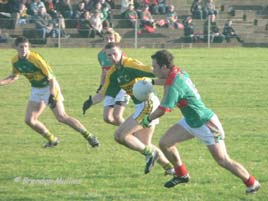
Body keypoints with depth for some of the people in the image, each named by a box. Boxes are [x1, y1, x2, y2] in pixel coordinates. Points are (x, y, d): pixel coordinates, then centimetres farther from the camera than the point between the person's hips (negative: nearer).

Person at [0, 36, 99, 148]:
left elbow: (51, 77, -22)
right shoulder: (15, 61, -4)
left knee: (61, 117, -17)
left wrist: (52, 95, -30)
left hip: (49, 88, -7)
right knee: (29, 120, -2)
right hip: (36, 90, 7)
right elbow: (14, 77, 16)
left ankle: (88, 136, -9)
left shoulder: (35, 58, -25)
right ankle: (52, 140, 15)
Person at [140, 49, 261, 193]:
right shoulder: (179, 72, -3)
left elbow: (162, 110, -25)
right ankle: (182, 175, 21)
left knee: (223, 161, -3)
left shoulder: (173, 86, -29)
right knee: (165, 143, 3)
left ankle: (252, 183, 14)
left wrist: (147, 119, -6)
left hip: (206, 125, -9)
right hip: (190, 121, 9)